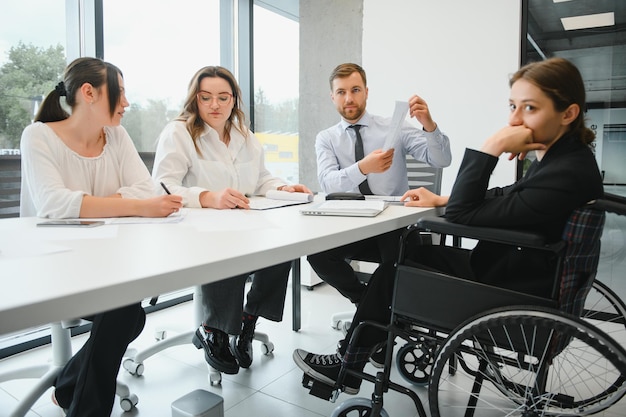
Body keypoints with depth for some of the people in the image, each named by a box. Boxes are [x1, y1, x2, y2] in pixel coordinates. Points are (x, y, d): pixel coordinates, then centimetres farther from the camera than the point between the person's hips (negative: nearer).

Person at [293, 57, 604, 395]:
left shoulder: (568, 174, -28)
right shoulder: (561, 156, 1)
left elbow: (463, 214, -26)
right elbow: (505, 198, 14)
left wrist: (492, 147, -25)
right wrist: (442, 199, 4)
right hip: (513, 268, 9)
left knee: (393, 272, 0)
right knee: (410, 252, 11)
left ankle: (348, 368, 23)